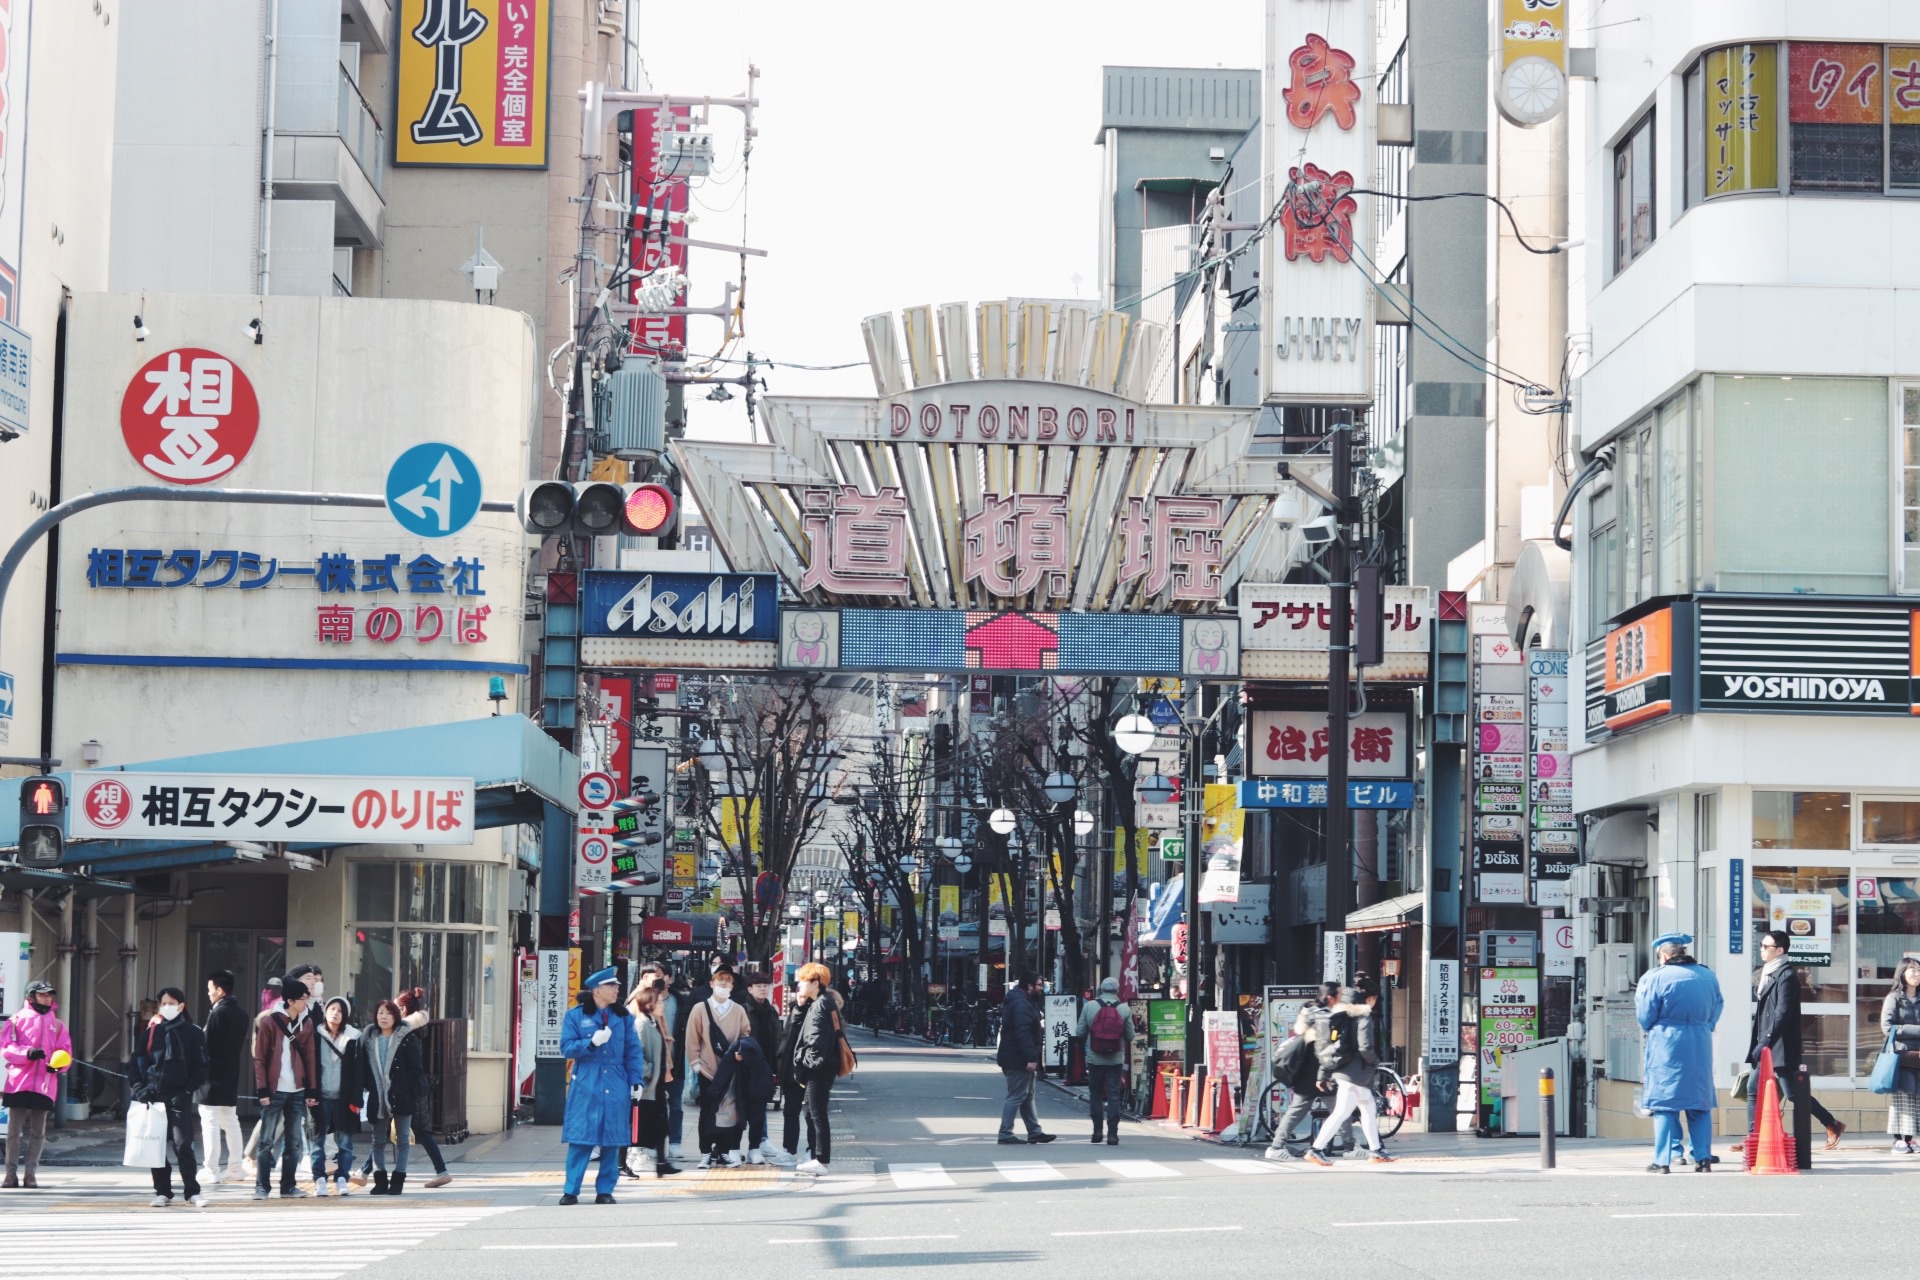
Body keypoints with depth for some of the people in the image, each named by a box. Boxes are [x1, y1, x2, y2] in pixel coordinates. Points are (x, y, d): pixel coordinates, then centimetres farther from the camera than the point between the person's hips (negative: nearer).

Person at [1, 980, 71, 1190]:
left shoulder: (57, 1023, 12)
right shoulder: (17, 1019, 5)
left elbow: (65, 1050, 9)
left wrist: (58, 1064, -13)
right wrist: (27, 1053, -19)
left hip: (45, 1084, 2)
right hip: (18, 1083, -2)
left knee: (38, 1132, 4)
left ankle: (31, 1174, 9)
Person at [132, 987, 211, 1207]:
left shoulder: (193, 1033, 2)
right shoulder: (151, 1031, 9)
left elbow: (201, 1067, 1)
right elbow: (138, 1061, 11)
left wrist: (187, 1091, -9)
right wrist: (137, 1086, -3)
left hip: (179, 1098, -3)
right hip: (154, 1096, 3)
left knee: (183, 1145, -8)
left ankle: (192, 1191, -2)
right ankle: (162, 1192, 12)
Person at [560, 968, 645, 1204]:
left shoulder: (622, 1016, 9)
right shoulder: (575, 1015, 1)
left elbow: (632, 1050, 9)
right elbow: (566, 1048, -4)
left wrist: (636, 1080, 1)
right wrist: (591, 1042, -18)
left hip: (616, 1086, 3)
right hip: (586, 1086, -3)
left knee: (612, 1141, 4)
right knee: (580, 1140, -6)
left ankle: (605, 1191, 12)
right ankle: (571, 1191, 0)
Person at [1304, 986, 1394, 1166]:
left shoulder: (1334, 1017, 13)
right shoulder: (1363, 1017, -8)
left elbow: (1321, 1045, 10)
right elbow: (1365, 1048, -19)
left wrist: (1323, 1073, 12)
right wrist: (1375, 1061, 0)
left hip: (1339, 1070, 9)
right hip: (1355, 1073, -9)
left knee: (1369, 1110, 18)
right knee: (1340, 1113, -8)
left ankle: (1376, 1152, 23)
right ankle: (1316, 1150, -12)